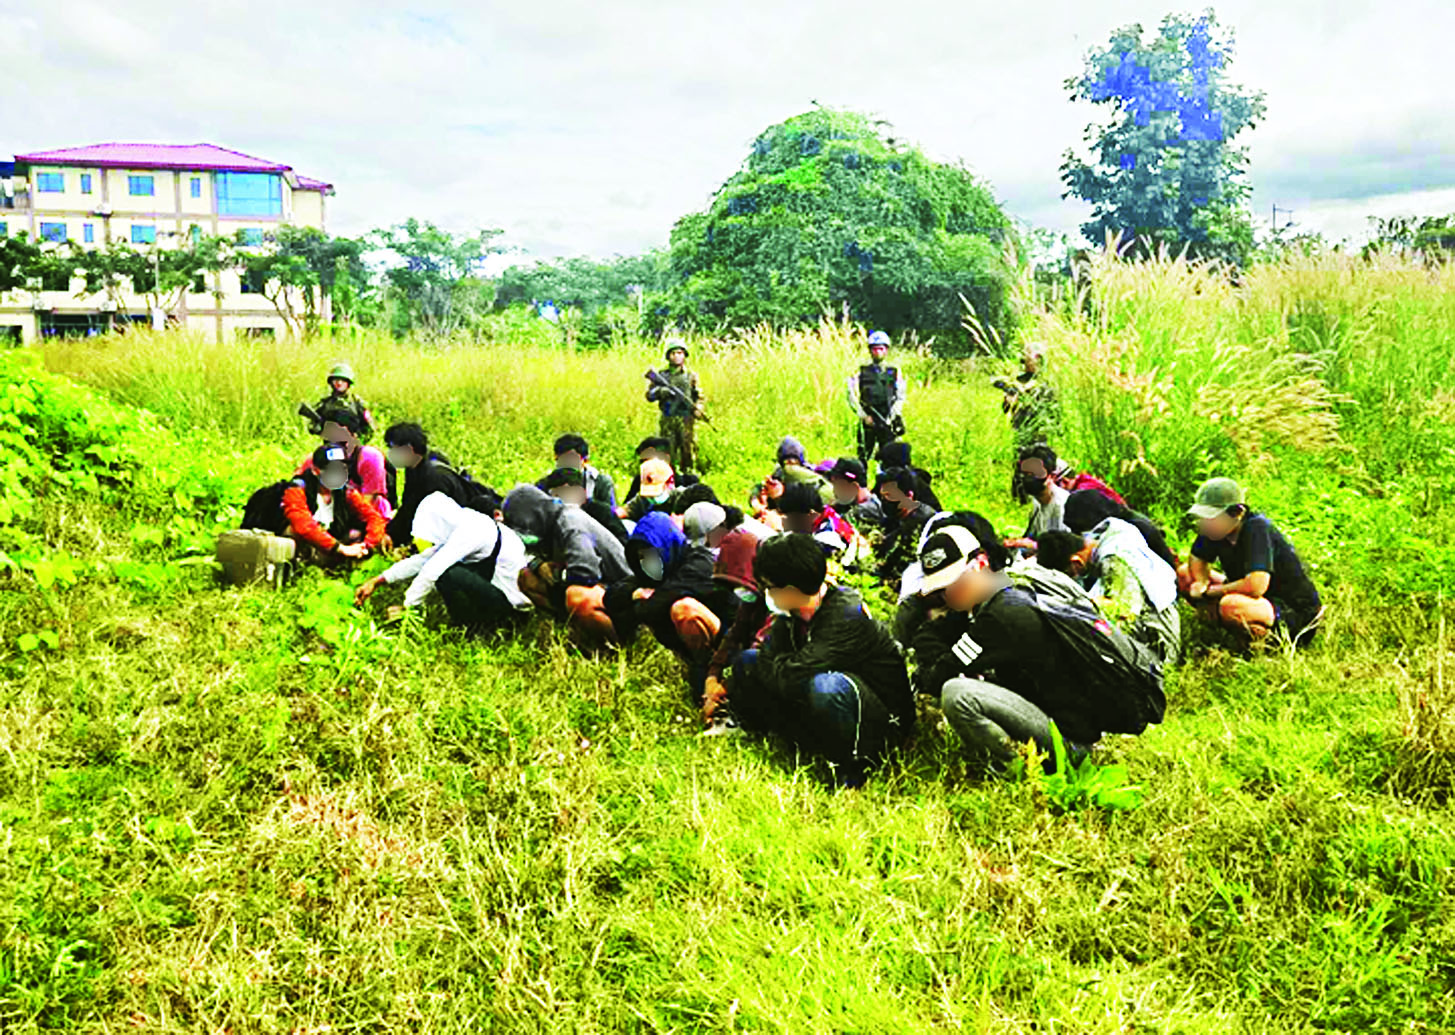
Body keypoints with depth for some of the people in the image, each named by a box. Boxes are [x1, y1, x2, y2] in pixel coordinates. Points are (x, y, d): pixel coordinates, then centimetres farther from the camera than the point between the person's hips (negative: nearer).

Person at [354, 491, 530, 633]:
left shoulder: (469, 531, -22)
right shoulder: (460, 524, 7)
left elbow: (432, 571, -23)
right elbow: (422, 560, 12)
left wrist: (406, 607, -12)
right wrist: (376, 581, 13)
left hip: (513, 602, -10)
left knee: (446, 574, -26)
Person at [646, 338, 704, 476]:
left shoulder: (691, 375, 7)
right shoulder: (661, 375, 10)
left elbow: (699, 396, 8)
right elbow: (649, 395, 7)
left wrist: (697, 409, -12)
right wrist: (661, 391, -13)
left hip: (686, 420, -1)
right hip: (668, 420, 1)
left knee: (689, 450, -4)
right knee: (668, 451, 1)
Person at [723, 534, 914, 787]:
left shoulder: (847, 616, -28)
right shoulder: (791, 614, -3)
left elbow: (794, 678, -34)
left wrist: (769, 661, -15)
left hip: (882, 725, -7)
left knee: (827, 686, -42)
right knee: (747, 661, 0)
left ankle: (853, 764, -17)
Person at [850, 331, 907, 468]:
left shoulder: (894, 373, 8)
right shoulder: (861, 372, 5)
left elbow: (900, 397, 5)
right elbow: (852, 396, 2)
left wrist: (891, 417, -8)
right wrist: (864, 415, -7)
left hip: (888, 422, 0)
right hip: (867, 422, 0)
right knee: (863, 456, 0)